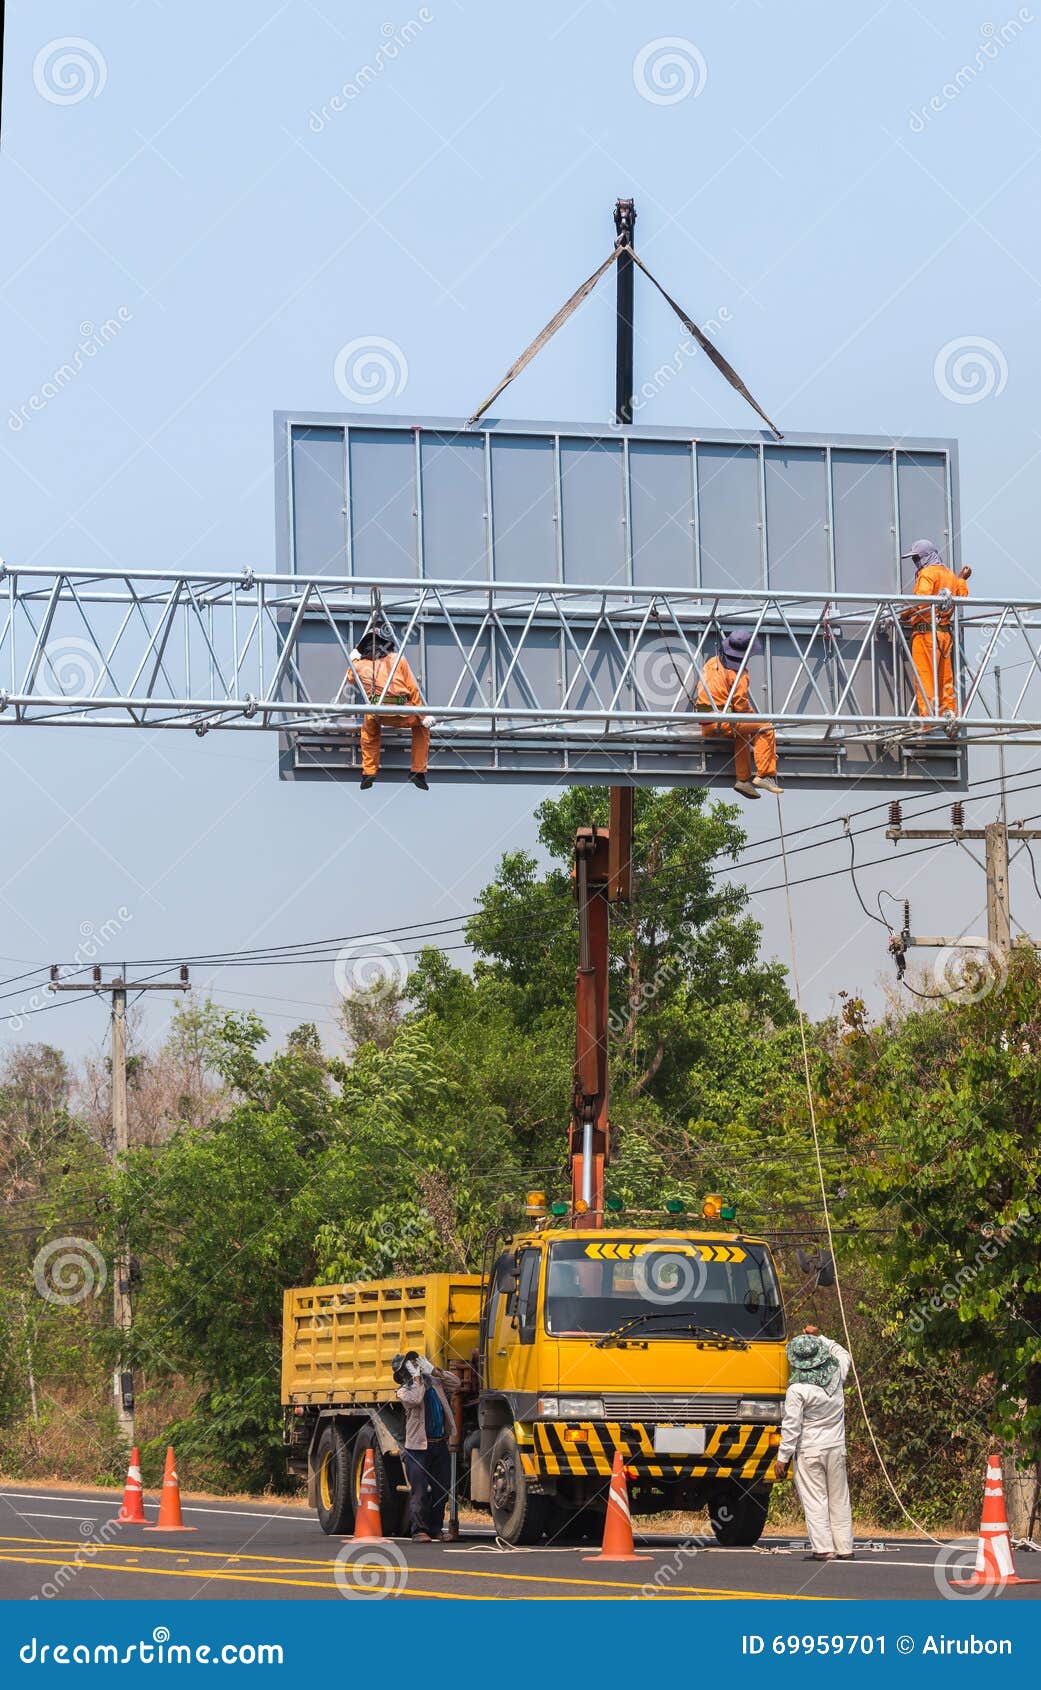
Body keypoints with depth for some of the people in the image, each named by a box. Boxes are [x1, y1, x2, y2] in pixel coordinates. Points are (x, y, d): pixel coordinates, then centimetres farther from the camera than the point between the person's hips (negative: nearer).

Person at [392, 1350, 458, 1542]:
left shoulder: (434, 1382, 15)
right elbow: (415, 1399, -22)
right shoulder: (403, 1390, -3)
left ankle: (435, 1530, 18)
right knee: (419, 1491, -9)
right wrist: (417, 1377, -13)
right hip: (418, 1446, -6)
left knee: (441, 1491, 8)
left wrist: (434, 1370, 4)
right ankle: (419, 1530, -7)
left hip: (440, 1445, 6)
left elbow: (455, 1384, 10)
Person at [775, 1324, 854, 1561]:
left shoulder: (798, 1389, -16)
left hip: (809, 1451, -5)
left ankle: (823, 1548, -5)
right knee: (839, 1500, 12)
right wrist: (820, 1338, 27)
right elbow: (844, 1355, 24)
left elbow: (791, 1426, -14)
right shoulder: (836, 1374, -2)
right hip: (836, 1447, 5)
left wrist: (782, 1457, -7)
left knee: (814, 1501, -1)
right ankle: (844, 1548, 13)